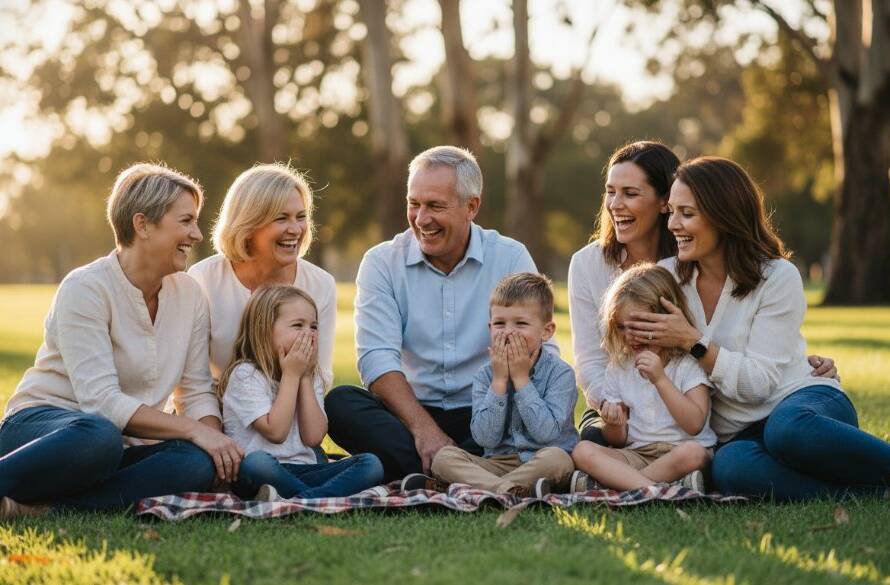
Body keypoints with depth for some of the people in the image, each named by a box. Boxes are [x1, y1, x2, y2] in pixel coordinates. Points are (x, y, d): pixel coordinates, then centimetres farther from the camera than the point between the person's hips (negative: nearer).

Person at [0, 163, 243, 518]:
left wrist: (213, 434, -14)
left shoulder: (189, 295, 7)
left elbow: (196, 392, 9)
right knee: (100, 436, -42)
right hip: (41, 424, -6)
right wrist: (193, 430, -24)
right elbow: (100, 400, -21)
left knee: (199, 464, -29)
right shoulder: (86, 288, -13)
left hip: (122, 447, 7)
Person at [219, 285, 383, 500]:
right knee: (256, 462, -41)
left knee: (371, 464, -17)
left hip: (302, 472, 6)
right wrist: (291, 375, -8)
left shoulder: (311, 378, 15)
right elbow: (275, 432, -15)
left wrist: (305, 377, 0)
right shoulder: (245, 375, -4)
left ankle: (302, 499, -36)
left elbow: (313, 438, 0)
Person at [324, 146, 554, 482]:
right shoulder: (382, 262, 2)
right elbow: (377, 358, -10)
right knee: (340, 403, -28)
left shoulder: (511, 259, 3)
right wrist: (424, 429, -25)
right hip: (408, 415, 1)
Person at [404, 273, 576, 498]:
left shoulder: (560, 373, -5)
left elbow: (546, 433, -18)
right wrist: (499, 380, -13)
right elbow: (486, 439, -9)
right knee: (443, 456, -17)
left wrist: (521, 379, -15)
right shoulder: (485, 376, 3)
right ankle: (513, 490, -37)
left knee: (557, 458, -36)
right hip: (498, 464, 3)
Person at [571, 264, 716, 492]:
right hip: (636, 454, 4)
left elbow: (695, 425, -14)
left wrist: (660, 379, -20)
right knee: (582, 451, -21)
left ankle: (604, 483, -27)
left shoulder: (688, 364, -1)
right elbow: (618, 442, 14)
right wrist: (614, 425, -11)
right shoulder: (618, 368, 12)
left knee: (692, 453, -38)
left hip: (679, 450, -4)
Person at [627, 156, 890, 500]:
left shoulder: (778, 278, -6)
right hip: (738, 435, 3)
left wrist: (692, 341, -20)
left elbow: (759, 382, -12)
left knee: (788, 427, -42)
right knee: (730, 467, -37)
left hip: (805, 399, -3)